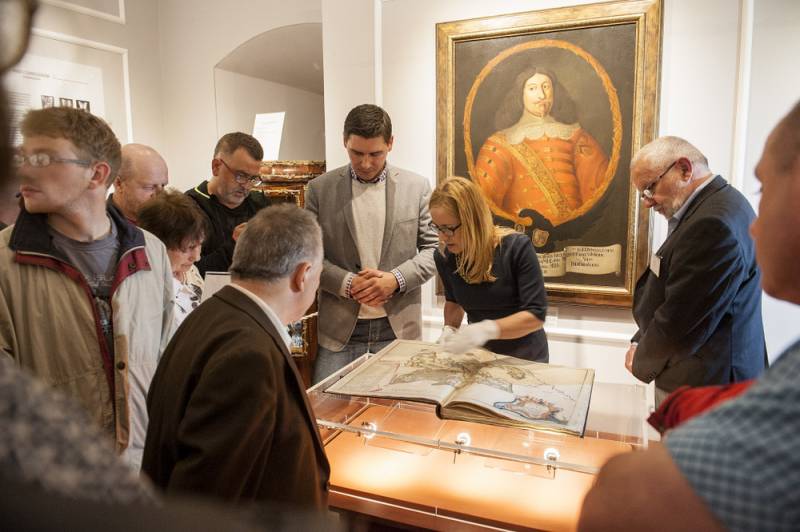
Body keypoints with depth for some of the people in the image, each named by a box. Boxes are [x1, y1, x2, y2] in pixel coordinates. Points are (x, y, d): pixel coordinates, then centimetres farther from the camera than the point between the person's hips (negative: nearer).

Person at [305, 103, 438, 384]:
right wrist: (347, 283, -13)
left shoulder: (417, 187, 2)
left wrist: (396, 279, -12)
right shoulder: (320, 189, 1)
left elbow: (433, 249, 3)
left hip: (399, 326, 1)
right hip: (340, 327, 0)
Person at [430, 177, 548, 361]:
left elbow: (536, 315, -24)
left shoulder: (516, 247, -23)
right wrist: (450, 328, -10)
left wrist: (488, 329, -37)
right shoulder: (444, 257, -10)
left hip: (524, 358, -3)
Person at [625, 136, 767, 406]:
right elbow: (670, 294, 13)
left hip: (702, 386, -9)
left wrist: (642, 363, -6)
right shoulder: (712, 207, 7)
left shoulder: (715, 223, -25)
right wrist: (641, 343, 4)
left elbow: (680, 323, -23)